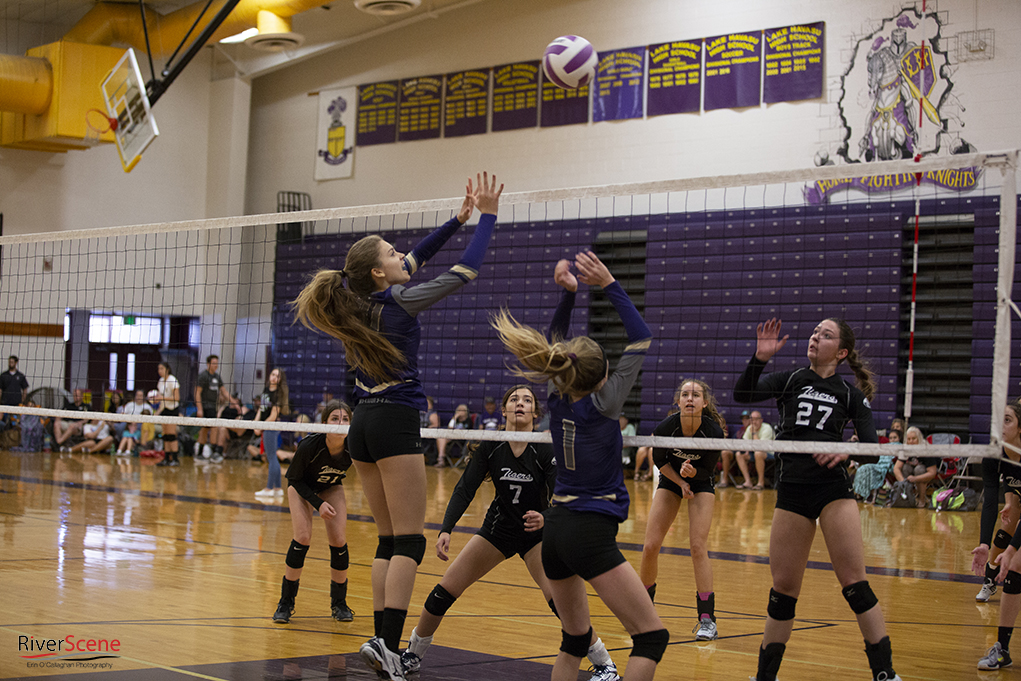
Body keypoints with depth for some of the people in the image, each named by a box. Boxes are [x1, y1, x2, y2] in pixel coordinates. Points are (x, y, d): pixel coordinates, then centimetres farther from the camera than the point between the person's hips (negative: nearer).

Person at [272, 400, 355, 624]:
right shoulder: (309, 446, -37)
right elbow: (294, 479, -20)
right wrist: (318, 504, -26)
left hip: (332, 487, 2)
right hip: (302, 487, -2)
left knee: (338, 541, -10)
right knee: (302, 538, -17)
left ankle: (339, 603, 9)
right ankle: (286, 603, -1)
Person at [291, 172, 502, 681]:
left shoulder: (361, 298, 8)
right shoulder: (397, 302, -12)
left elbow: (416, 259, 22)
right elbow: (465, 272, -8)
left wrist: (458, 219, 21)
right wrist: (487, 217, 1)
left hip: (363, 426, 8)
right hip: (395, 423, -8)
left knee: (389, 539, 10)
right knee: (409, 541, -7)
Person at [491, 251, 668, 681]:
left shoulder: (557, 400, 6)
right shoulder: (601, 405, -9)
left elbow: (555, 346, 19)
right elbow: (641, 341, -6)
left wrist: (567, 293, 9)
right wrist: (609, 286, -7)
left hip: (555, 528, 8)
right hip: (590, 533, -8)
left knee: (575, 638, 19)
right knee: (652, 636, -7)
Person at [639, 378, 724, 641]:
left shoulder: (714, 431, -30)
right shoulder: (665, 428, -27)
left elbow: (707, 470, -16)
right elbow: (659, 460, -7)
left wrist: (692, 472, -36)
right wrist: (681, 482, -14)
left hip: (701, 483, -2)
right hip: (670, 480, 2)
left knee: (698, 546, -15)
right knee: (651, 545, -5)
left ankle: (707, 618, -9)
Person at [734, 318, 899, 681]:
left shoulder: (851, 394, 5)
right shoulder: (789, 380, 8)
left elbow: (872, 446, -2)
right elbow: (742, 395, -6)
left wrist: (847, 450, -22)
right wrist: (760, 358, -20)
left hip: (834, 490, -2)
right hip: (791, 491, 2)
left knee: (854, 584, -9)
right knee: (782, 589, 5)